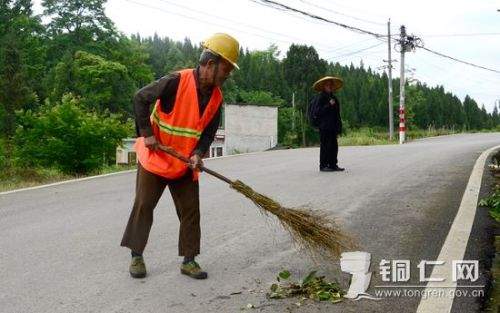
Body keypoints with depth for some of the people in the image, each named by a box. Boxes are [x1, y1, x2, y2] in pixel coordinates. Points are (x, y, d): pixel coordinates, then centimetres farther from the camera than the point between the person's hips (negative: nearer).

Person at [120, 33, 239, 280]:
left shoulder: (216, 97, -3)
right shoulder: (176, 82, -21)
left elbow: (209, 131, 2)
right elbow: (140, 98, -16)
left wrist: (198, 154, -15)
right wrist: (146, 133, -19)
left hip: (186, 164, 5)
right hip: (155, 157, -5)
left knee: (190, 211, 4)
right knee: (143, 206, 3)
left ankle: (189, 260, 14)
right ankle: (136, 256, 17)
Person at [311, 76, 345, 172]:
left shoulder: (333, 97, 19)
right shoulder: (320, 97, -5)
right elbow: (319, 111, -14)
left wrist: (339, 126, 16)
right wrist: (329, 105, -20)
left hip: (332, 126, 8)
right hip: (324, 126, -8)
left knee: (334, 146, 7)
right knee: (325, 146, -6)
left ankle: (333, 165, 13)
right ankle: (323, 165, 0)